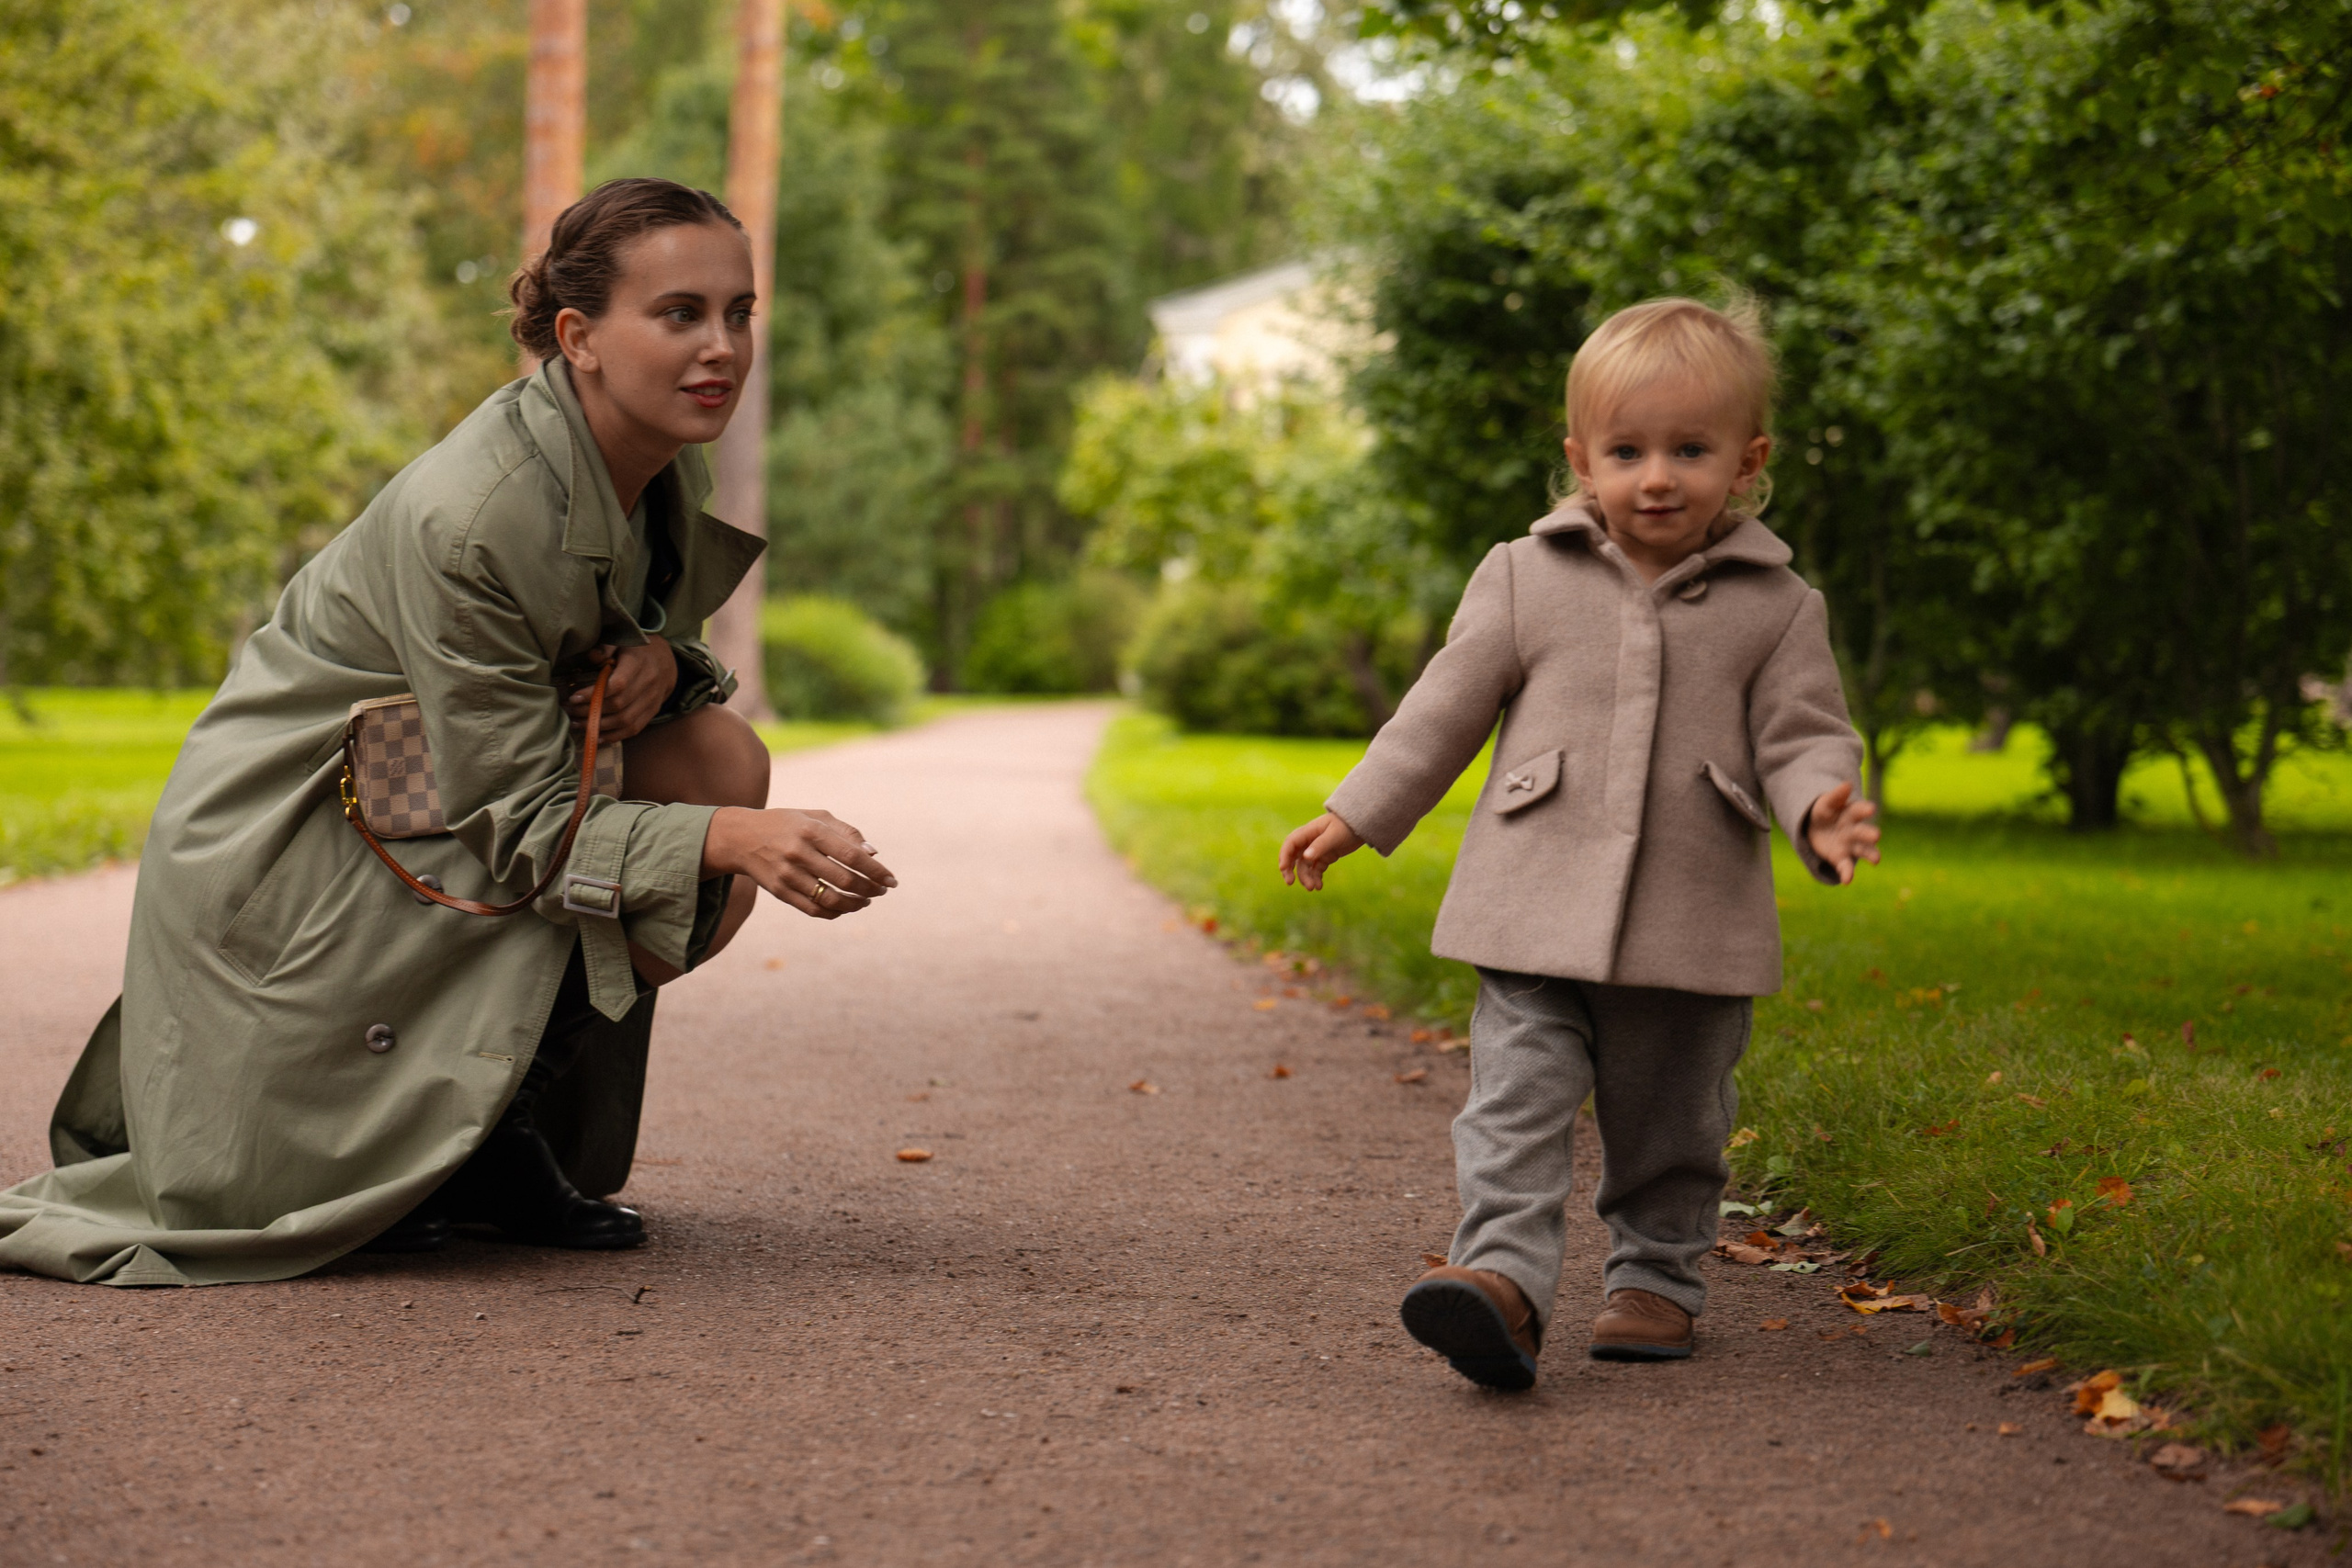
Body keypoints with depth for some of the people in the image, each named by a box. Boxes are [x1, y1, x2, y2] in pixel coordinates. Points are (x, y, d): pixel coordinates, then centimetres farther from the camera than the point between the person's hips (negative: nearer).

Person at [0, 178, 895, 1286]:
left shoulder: (665, 463, -5)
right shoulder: (465, 519, -30)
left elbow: (634, 627, 12)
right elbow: (520, 824, -26)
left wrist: (660, 659, -14)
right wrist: (731, 838, -40)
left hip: (437, 803, 8)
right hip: (291, 845, -8)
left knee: (720, 760, -12)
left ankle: (491, 1132, 1)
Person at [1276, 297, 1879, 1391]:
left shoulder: (1776, 607, 3)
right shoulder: (1524, 578, 5)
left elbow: (1801, 735, 1)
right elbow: (1447, 706, 8)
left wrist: (1823, 808, -21)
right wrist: (1356, 816, 6)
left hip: (1694, 930, 0)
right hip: (1538, 918, 0)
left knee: (1672, 1126, 12)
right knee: (1516, 1101, -13)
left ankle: (1655, 1277, 29)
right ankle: (1502, 1277, -21)